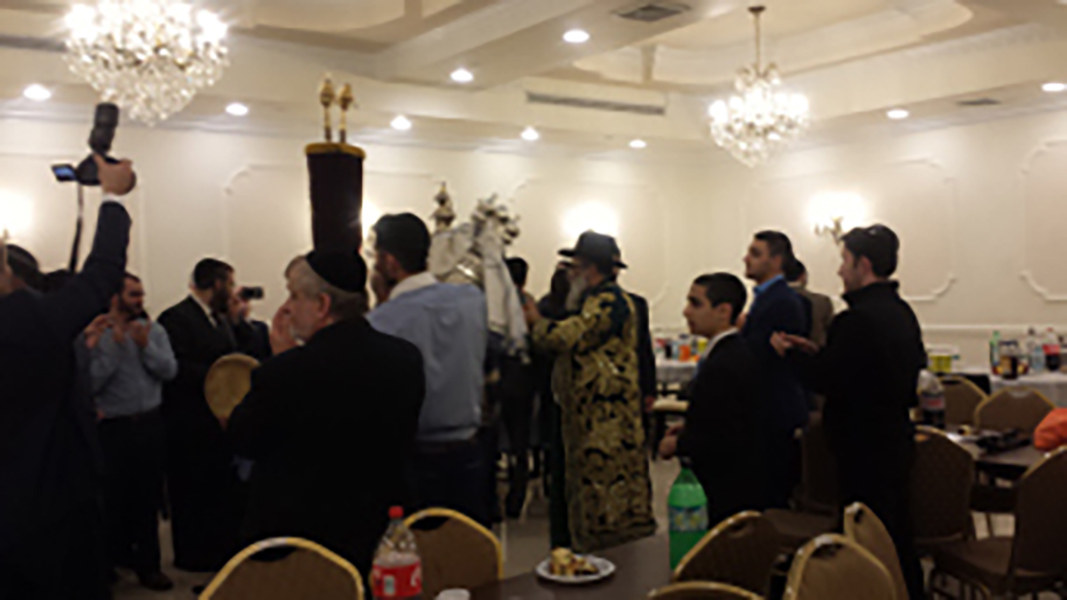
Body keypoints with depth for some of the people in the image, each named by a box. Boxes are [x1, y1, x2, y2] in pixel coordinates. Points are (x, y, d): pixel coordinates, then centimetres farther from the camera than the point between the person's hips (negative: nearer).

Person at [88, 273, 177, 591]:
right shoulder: (97, 334, -7)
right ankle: (113, 561, 25)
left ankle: (147, 564, 21)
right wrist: (115, 347, -19)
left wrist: (146, 346, -17)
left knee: (149, 497, 10)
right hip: (114, 428, -3)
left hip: (150, 424, 3)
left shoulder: (154, 331, 3)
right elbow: (92, 383, -14)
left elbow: (169, 370, -5)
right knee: (114, 498, 5)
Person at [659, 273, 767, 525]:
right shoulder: (738, 351, 9)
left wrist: (678, 445, -11)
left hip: (731, 494, -10)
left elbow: (724, 441, -25)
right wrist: (688, 431, 10)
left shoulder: (722, 367, -22)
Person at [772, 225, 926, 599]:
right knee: (898, 538, 21)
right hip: (896, 438, 10)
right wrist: (817, 352, 10)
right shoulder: (902, 312, 8)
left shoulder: (858, 320, -22)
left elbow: (825, 381, -21)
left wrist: (791, 353, -3)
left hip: (865, 451, -10)